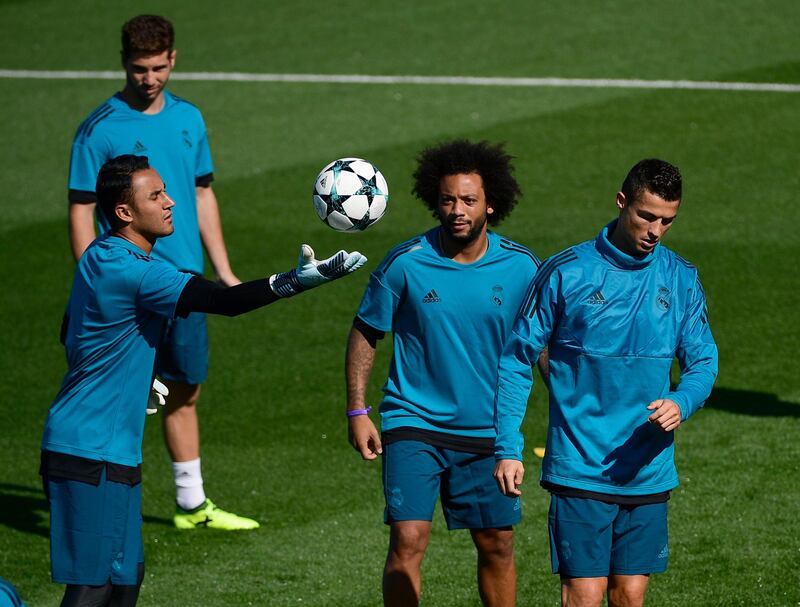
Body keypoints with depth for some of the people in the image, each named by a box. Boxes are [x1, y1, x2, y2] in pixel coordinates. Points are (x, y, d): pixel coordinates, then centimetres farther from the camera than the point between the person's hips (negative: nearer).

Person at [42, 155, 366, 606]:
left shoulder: (102, 257, 12)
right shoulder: (128, 270, -21)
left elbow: (70, 333, 25)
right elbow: (221, 300, -28)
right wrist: (299, 281, -34)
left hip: (115, 447, 10)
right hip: (91, 452, -10)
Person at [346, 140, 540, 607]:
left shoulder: (522, 268, -4)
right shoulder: (405, 263, -9)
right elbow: (365, 333, 2)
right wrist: (357, 411, -3)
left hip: (489, 430, 2)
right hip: (414, 425, -2)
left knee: (497, 546, 8)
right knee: (408, 539, -13)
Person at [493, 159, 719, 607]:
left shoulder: (682, 280, 5)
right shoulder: (566, 273, -5)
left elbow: (703, 363, 9)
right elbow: (517, 360, 0)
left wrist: (682, 403, -14)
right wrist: (508, 448, -6)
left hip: (649, 470, 3)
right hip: (579, 466, -3)